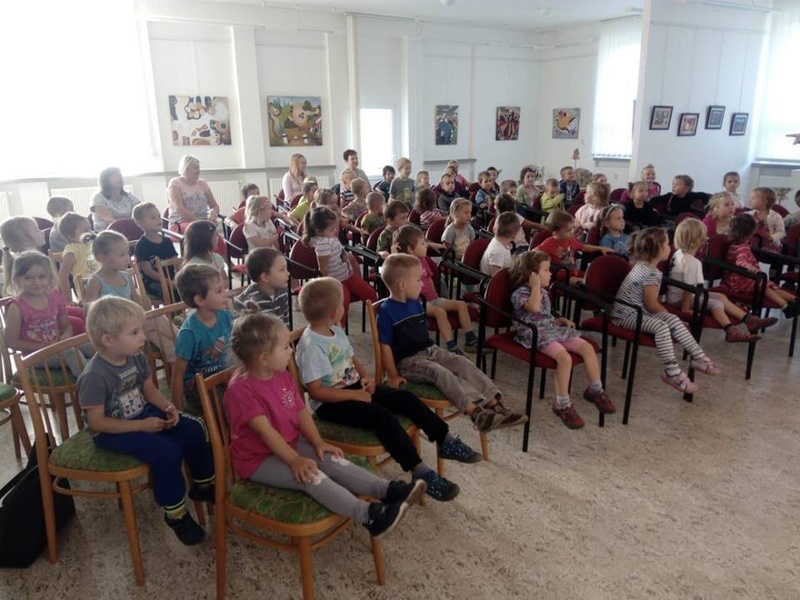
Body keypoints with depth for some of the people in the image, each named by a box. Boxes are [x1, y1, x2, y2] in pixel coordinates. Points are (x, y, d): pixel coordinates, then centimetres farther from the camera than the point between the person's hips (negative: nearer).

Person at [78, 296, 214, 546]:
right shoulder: (95, 376, -27)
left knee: (193, 429, -3)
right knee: (167, 452, -26)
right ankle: (175, 513, -5)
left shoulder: (136, 358, -6)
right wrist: (142, 426, -25)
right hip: (110, 432, -7)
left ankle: (204, 485, 17)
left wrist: (168, 407, -11)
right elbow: (96, 422, -24)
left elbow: (149, 389, 9)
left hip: (142, 414, 8)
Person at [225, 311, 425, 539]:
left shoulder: (282, 376, 3)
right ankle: (369, 515, -35)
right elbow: (265, 431, -27)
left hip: (291, 444, 8)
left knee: (331, 459, -12)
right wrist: (295, 461, -27)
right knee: (310, 475, -27)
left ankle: (387, 490, -17)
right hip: (259, 459, -8)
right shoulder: (240, 389, -24)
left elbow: (301, 411, 3)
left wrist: (318, 443, -7)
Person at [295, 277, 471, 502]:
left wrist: (366, 377, -2)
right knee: (383, 416, -29)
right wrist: (355, 395, -22)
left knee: (406, 398, -4)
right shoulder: (311, 345, -21)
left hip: (354, 387, 9)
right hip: (330, 403, -9)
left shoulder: (336, 331, 9)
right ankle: (420, 472, -25)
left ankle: (446, 441, 5)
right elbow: (316, 391, -23)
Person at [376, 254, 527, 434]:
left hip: (430, 350, 8)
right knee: (442, 373, -31)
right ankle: (475, 412, -42)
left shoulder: (415, 303, 10)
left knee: (463, 363, -12)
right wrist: (394, 375, -13)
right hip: (407, 360, -8)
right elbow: (385, 346, -14)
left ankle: (494, 405, -20)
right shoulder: (386, 311, -15)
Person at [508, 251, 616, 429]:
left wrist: (561, 320, 10)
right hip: (535, 334, -9)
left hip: (552, 329, 9)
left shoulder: (543, 292, 19)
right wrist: (536, 285, -18)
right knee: (564, 357, -31)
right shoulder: (519, 293, -9)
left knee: (587, 347, -5)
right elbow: (534, 308, -29)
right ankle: (562, 404, -18)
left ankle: (595, 390, 13)